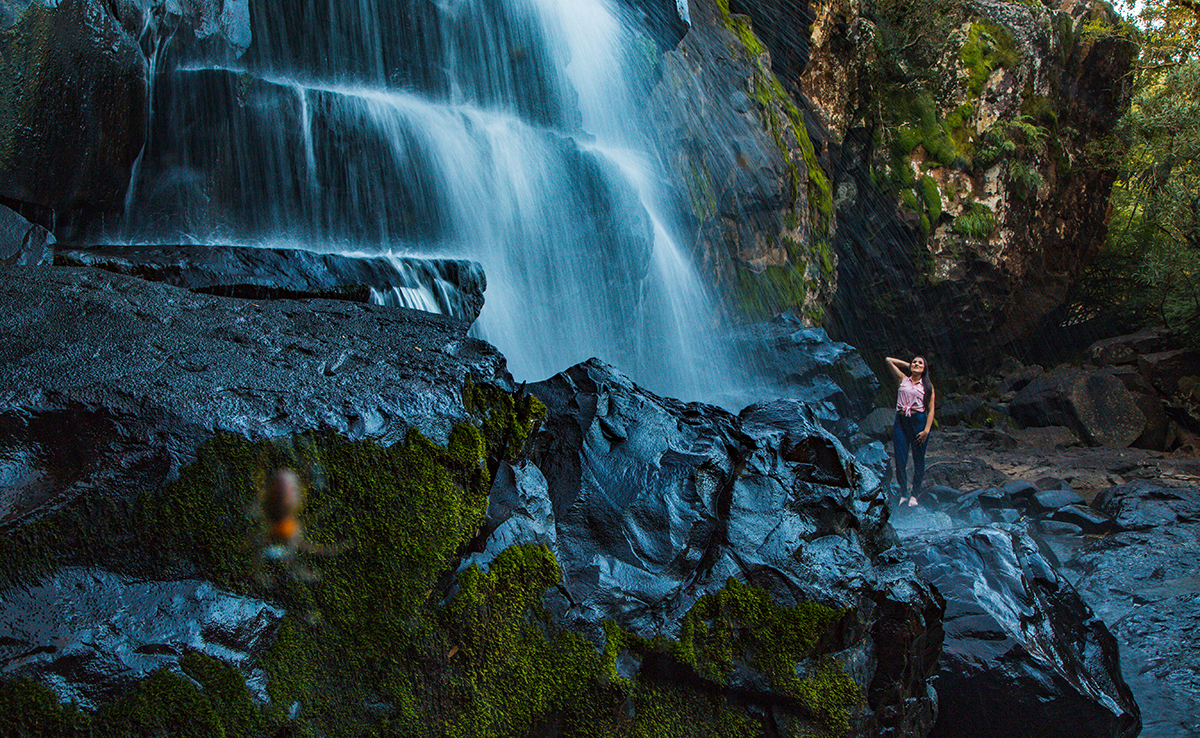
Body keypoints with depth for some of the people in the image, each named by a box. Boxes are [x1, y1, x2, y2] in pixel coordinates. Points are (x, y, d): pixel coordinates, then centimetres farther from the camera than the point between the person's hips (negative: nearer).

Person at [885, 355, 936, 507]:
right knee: (900, 461, -2)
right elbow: (889, 360, 14)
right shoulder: (903, 380, 12)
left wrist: (926, 430, -8)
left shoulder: (927, 386, 8)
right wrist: (908, 365, 17)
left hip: (918, 422, -1)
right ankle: (903, 493, 11)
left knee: (918, 461, 3)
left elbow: (931, 410, 2)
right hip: (901, 421, 1)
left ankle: (915, 494, 16)